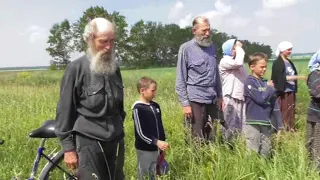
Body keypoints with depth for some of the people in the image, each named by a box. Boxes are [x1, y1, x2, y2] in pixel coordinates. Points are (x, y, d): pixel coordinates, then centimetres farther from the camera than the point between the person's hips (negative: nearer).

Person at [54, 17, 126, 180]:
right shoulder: (76, 68, -9)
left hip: (116, 140, 6)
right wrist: (68, 147, -8)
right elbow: (65, 110, -7)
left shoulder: (114, 68, 7)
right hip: (89, 142, -5)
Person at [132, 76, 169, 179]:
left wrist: (162, 143, 12)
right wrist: (156, 142, -24)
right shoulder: (138, 108, -16)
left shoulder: (156, 106, 5)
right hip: (144, 149, -6)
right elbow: (140, 133, -18)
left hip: (157, 147, 6)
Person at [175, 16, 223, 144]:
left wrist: (219, 95, 14)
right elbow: (180, 79, -7)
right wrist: (185, 103, -11)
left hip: (212, 100, 5)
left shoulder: (211, 47, 10)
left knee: (211, 137, 10)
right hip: (196, 100, -5)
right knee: (198, 139, 2)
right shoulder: (186, 48, -6)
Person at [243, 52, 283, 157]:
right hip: (253, 123, -6)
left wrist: (279, 125, 9)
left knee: (266, 153, 14)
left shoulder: (266, 83, 9)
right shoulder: (249, 82, -9)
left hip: (266, 123, 6)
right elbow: (260, 98, -20)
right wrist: (270, 88, -2)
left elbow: (274, 105, 11)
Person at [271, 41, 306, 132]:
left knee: (291, 111, 10)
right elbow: (282, 78, -16)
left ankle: (290, 128, 17)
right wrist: (297, 77, -20)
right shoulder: (277, 63, -9)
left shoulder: (290, 62, 15)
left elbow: (293, 75, 19)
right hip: (282, 92, -7)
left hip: (291, 91, 7)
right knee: (282, 112, -4)